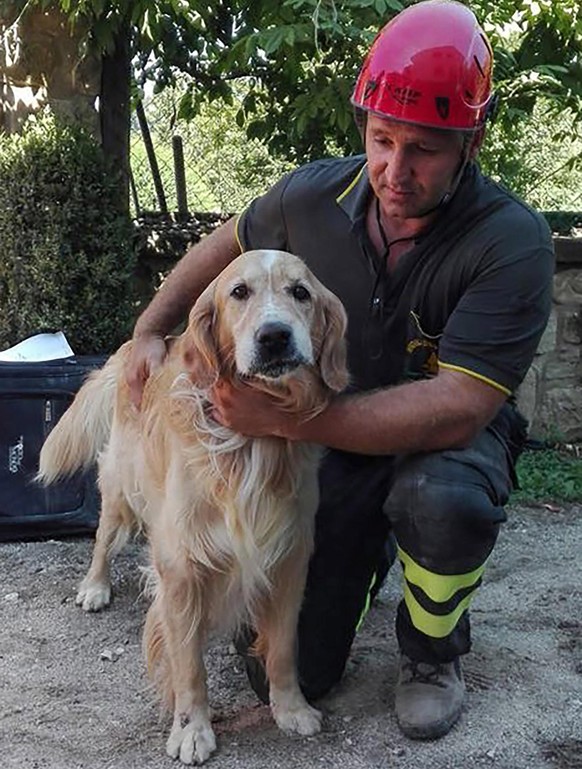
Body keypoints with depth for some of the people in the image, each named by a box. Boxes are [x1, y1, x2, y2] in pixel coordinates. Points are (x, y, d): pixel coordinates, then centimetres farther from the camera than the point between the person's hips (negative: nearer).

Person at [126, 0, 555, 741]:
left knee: (443, 502, -41)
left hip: (442, 437, -2)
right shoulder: (314, 196, -13)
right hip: (336, 441, 3)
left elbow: (457, 409, -33)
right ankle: (367, 550, 31)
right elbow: (226, 243, 9)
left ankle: (432, 652, -5)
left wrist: (285, 418, -37)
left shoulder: (512, 242, -26)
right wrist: (150, 329, 0)